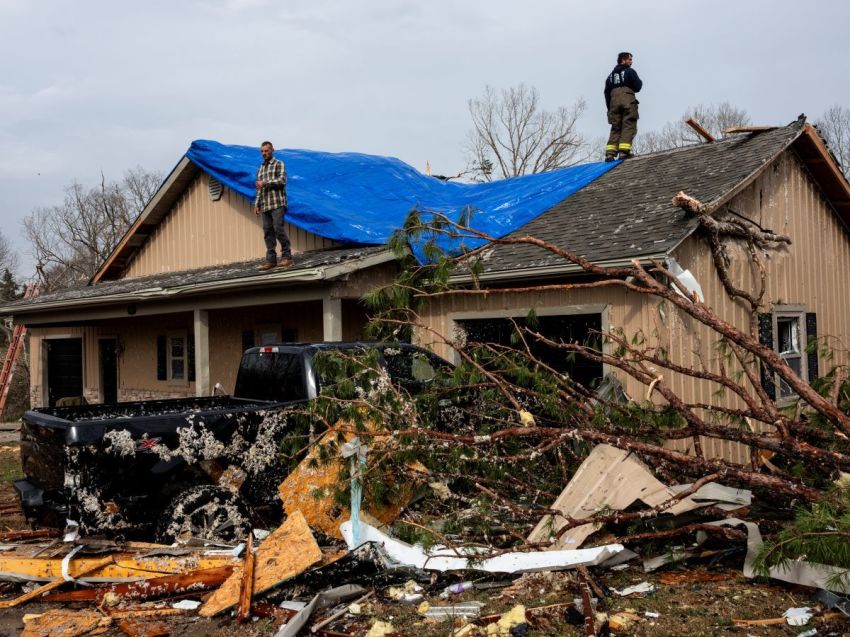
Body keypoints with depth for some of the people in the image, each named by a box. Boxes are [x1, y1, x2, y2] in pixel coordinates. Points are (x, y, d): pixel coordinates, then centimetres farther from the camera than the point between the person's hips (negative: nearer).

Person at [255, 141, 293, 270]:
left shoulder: (279, 164, 5)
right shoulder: (260, 169, 23)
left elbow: (282, 180, -10)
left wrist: (264, 183, -11)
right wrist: (256, 204, 15)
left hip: (278, 203, -6)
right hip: (265, 206, 6)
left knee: (278, 228, -15)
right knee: (268, 232, 0)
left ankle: (286, 256, -10)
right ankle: (271, 260, 0)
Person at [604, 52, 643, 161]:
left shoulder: (611, 75, 22)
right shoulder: (630, 71, 4)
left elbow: (607, 92, 17)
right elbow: (637, 87, -2)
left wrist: (609, 107, 17)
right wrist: (640, 82, 20)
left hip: (614, 101, 5)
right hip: (628, 100, -5)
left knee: (615, 128, 4)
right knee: (628, 126, -7)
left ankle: (610, 152, -10)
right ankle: (624, 150, -21)